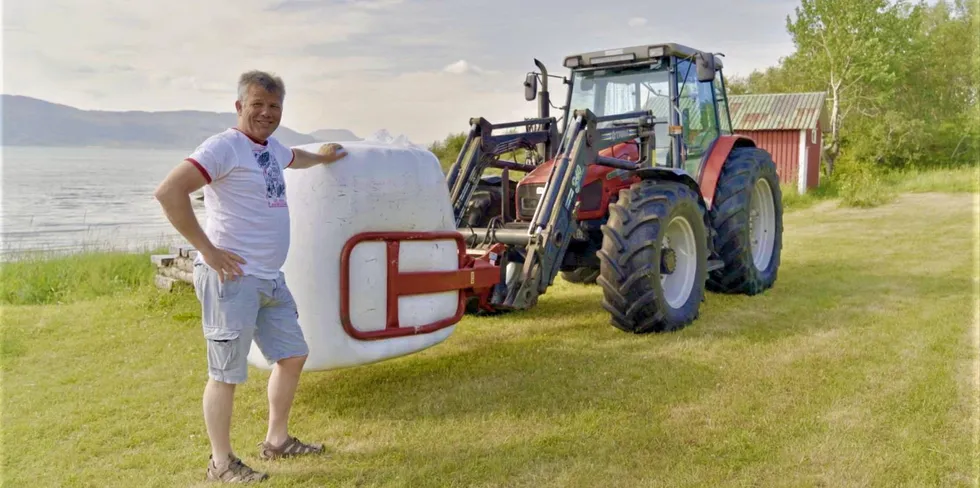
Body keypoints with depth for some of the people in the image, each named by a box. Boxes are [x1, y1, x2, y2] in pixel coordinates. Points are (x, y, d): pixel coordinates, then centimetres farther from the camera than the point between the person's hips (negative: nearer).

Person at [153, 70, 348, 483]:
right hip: (232, 277, -9)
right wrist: (208, 250, -20)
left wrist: (321, 157, 58)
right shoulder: (224, 146, -13)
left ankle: (276, 440, 33)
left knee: (292, 355, 17)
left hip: (270, 278, 9)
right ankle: (221, 463, 15)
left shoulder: (270, 146, 14)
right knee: (226, 373, 0)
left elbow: (294, 158, 41)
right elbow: (168, 193, -23)